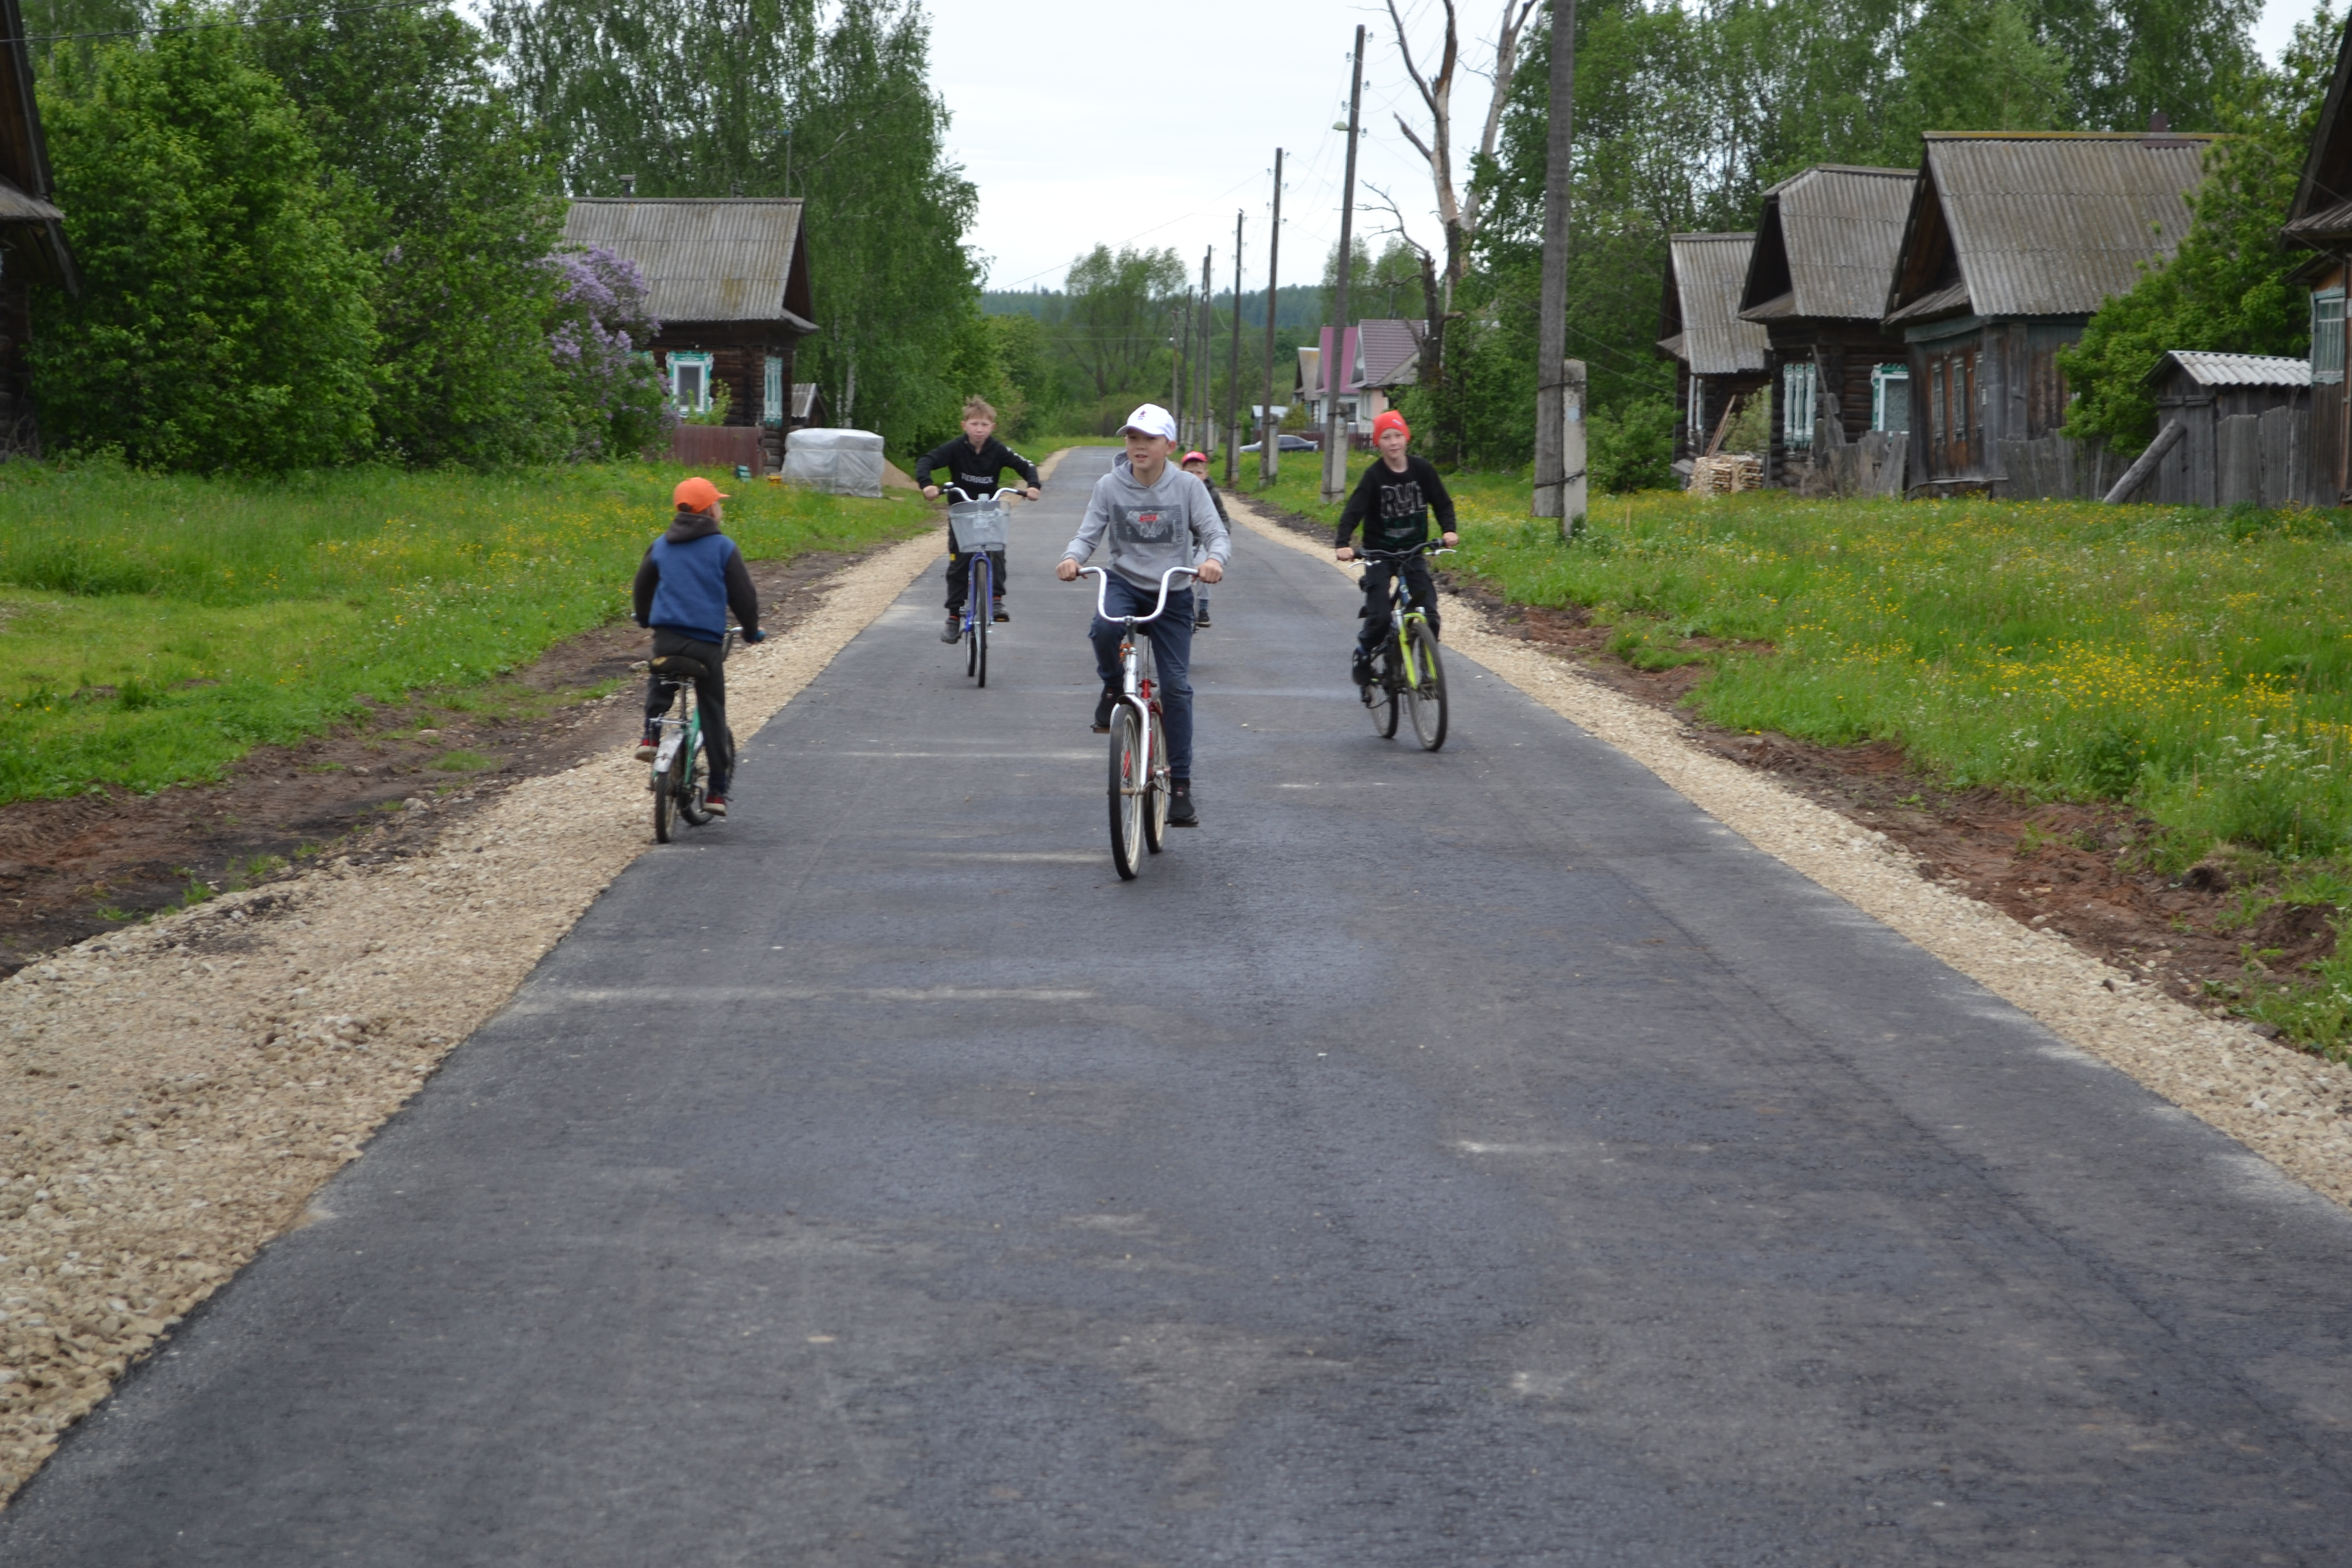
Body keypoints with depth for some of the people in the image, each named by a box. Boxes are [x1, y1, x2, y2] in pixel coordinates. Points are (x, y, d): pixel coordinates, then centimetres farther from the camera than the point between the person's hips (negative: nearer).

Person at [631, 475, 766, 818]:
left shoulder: (660, 546, 11)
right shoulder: (723, 548, 0)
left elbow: (641, 588, 20)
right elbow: (743, 595, 2)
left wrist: (645, 620, 40)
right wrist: (752, 632, 19)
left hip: (666, 636, 3)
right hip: (707, 641, -3)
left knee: (658, 685, 34)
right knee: (713, 714, 6)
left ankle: (652, 734, 9)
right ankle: (717, 791, 7)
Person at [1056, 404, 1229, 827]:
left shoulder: (1188, 487, -6)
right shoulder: (1110, 486, -5)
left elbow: (1216, 533, -9)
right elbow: (1089, 534, -4)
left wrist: (1214, 559, -32)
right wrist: (1072, 558, -28)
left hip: (1173, 593, 0)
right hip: (1124, 583, 0)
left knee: (1176, 687, -5)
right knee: (1104, 628, -36)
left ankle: (1180, 785, 4)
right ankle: (1113, 689, -2)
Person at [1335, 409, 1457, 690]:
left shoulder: (1421, 469, -4)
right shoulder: (1374, 476, -11)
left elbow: (1442, 502, 3)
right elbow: (1353, 511, -19)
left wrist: (1449, 530, -16)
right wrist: (1343, 544, -34)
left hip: (1414, 552, 2)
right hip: (1379, 552, -2)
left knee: (1429, 614, -10)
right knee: (1379, 617, -13)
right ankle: (1363, 657, 14)